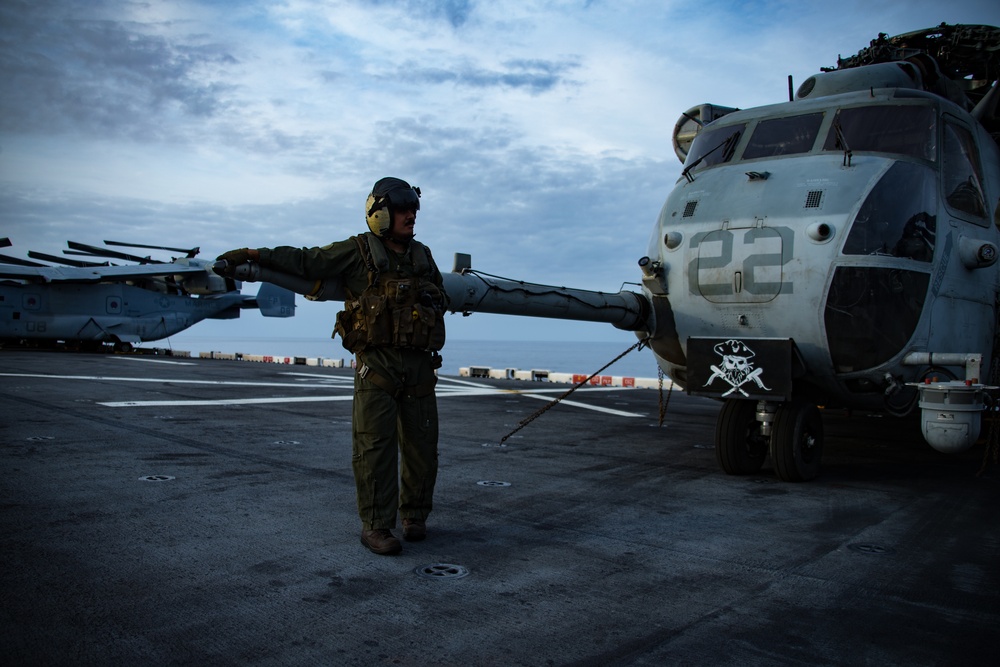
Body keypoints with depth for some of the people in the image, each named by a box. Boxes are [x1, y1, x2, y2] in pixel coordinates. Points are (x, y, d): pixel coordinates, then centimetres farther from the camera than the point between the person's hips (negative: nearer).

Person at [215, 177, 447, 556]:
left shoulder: (422, 256, 16)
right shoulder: (358, 252, 1)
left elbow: (440, 300, 31)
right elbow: (304, 260, -3)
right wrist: (251, 255, -9)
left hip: (419, 368, 5)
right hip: (377, 366, -5)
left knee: (421, 447, 8)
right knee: (375, 447, -6)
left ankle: (415, 517, 24)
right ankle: (375, 526, 3)